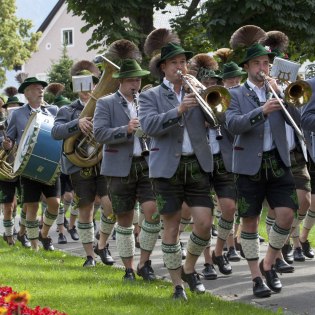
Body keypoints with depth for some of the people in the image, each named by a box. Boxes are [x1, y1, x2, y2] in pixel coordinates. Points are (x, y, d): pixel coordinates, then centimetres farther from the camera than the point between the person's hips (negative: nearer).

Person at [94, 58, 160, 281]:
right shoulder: (106, 103, 2)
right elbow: (100, 133, -10)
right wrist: (127, 129, -23)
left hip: (147, 164, 2)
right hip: (120, 168, -2)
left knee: (153, 213, -12)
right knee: (124, 220, 5)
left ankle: (144, 263, 3)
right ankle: (129, 268, 16)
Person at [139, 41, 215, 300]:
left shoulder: (197, 92, 13)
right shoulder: (151, 96, 4)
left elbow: (216, 119, 1)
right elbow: (149, 126, -13)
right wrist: (178, 110, -25)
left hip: (198, 165, 2)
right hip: (168, 167, -2)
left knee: (204, 223, -5)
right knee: (171, 228, 1)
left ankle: (189, 269, 19)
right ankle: (178, 284, 9)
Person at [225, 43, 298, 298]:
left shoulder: (277, 91, 12)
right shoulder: (235, 95, 3)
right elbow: (233, 124, -15)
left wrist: (280, 94, -11)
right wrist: (262, 111, -28)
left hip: (278, 162, 2)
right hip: (249, 165, -2)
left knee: (287, 214, -8)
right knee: (250, 221, 1)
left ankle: (269, 264, 12)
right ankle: (257, 277, 11)